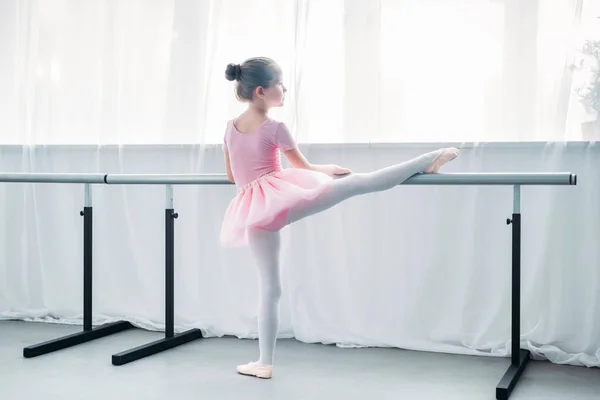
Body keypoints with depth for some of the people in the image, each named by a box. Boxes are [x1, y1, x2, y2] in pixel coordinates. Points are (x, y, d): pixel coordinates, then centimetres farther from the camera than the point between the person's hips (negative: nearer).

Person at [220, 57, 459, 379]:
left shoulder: (230, 127, 15)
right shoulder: (274, 128, -2)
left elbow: (231, 177, 25)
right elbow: (303, 168, 8)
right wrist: (332, 168, 25)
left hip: (251, 210, 6)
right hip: (279, 195, -6)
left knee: (268, 286, 12)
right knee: (358, 183, -8)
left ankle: (265, 363, 15)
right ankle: (426, 161, -12)